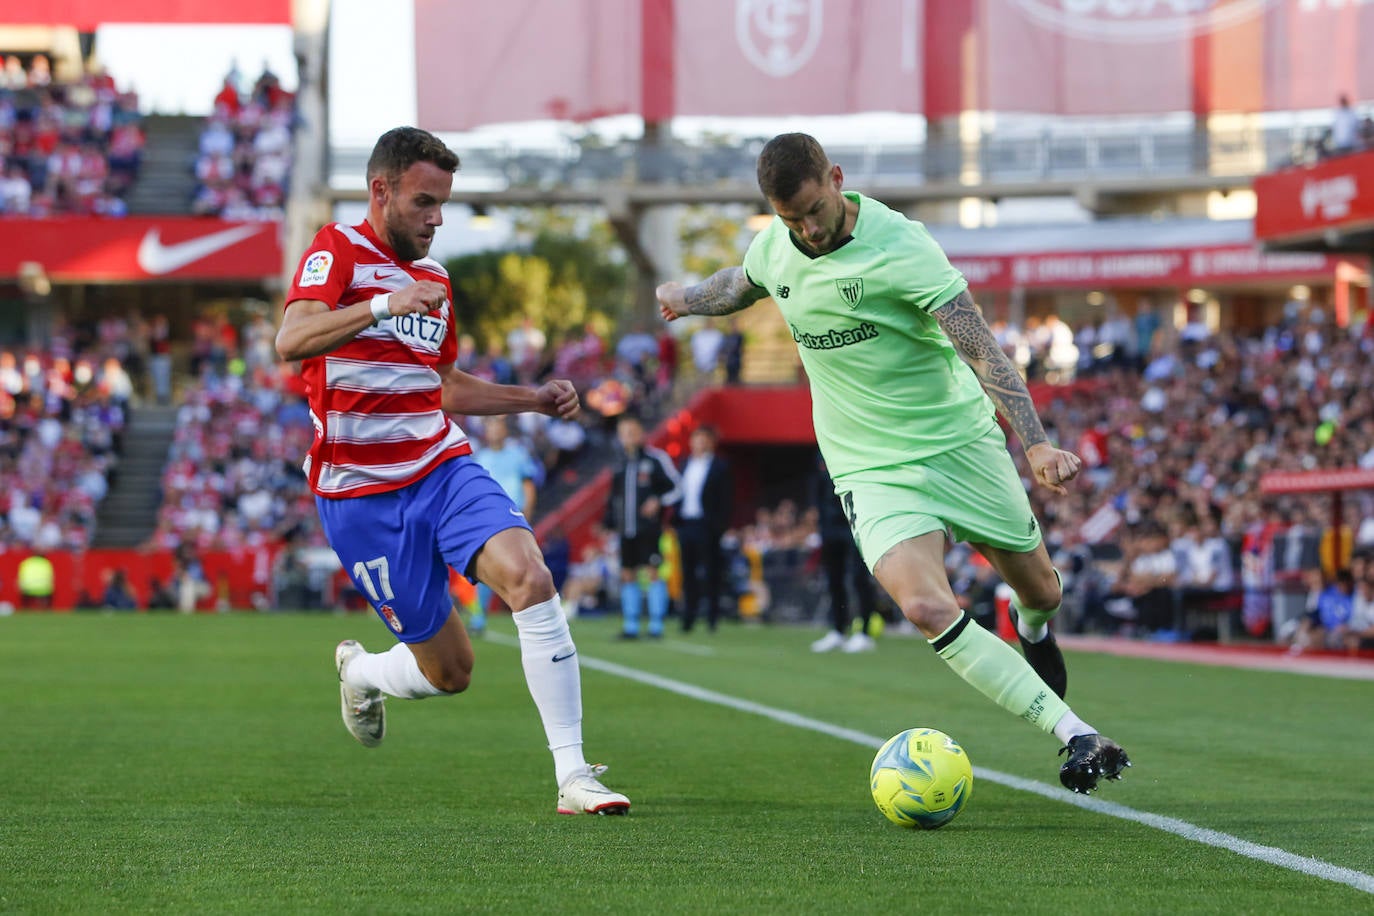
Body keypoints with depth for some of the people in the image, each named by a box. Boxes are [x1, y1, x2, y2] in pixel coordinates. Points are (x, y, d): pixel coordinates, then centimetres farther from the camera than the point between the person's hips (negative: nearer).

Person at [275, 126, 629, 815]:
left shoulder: (433, 278, 16)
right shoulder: (338, 253, -7)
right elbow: (290, 342, -26)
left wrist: (533, 399, 17)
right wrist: (383, 305, -40)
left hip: (444, 466, 5)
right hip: (362, 493, -5)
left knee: (529, 579, -24)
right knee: (449, 669, -1)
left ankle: (573, 776, -22)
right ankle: (361, 671, 36)